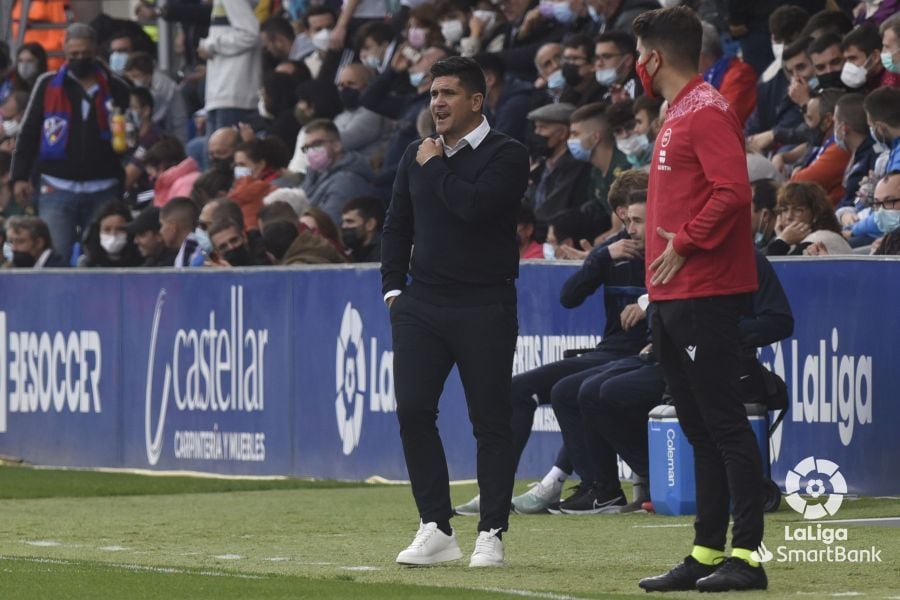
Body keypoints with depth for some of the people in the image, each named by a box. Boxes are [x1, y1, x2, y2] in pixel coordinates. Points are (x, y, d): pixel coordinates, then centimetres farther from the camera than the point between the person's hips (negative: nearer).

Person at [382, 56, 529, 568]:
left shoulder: (507, 155, -5)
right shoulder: (417, 155, 14)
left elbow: (475, 207, -21)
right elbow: (398, 224, 20)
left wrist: (436, 167, -9)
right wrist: (393, 287, 10)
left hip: (484, 309, -5)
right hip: (421, 305, 5)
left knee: (491, 420, -2)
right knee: (413, 411, -3)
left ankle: (492, 533, 4)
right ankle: (437, 530, 5)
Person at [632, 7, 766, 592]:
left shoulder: (708, 112, -11)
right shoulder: (678, 115, 20)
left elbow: (733, 190, -23)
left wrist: (685, 244, -18)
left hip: (705, 296, -10)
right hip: (674, 299, 10)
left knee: (724, 424, -10)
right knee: (701, 430, 12)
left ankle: (746, 555, -11)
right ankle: (707, 554, 15)